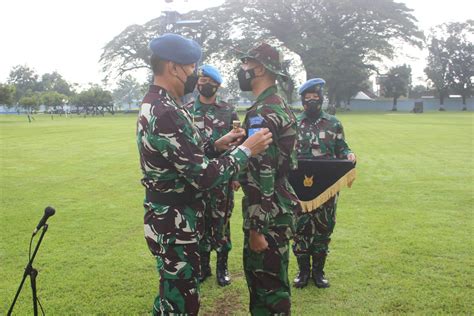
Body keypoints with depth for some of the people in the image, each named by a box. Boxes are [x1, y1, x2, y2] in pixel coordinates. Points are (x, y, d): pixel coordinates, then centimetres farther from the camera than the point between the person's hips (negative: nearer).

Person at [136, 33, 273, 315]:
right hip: (175, 223, -10)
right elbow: (205, 176, -27)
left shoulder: (155, 104, 9)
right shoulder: (165, 114, -26)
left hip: (172, 218, 10)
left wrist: (217, 146, 6)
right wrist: (246, 150, -16)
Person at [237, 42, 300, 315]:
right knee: (260, 273, 22)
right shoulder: (280, 105, 13)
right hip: (281, 207, 10)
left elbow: (261, 174, -24)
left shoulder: (261, 113, -19)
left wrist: (256, 228, -22)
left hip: (269, 213, -10)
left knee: (268, 283, 3)